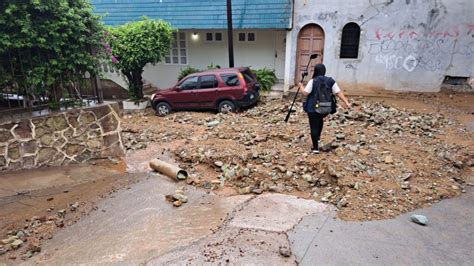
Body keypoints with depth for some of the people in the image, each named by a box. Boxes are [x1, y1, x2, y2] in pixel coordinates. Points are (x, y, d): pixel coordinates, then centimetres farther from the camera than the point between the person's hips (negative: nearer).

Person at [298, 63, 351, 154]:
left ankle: (315, 148, 5)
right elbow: (338, 92, -2)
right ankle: (317, 138, 35)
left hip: (313, 108, -4)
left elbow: (305, 93, -9)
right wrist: (346, 102, -2)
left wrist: (301, 86, 8)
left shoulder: (313, 81, -9)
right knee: (320, 120, 33)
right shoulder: (331, 81, 3)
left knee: (314, 127, 3)